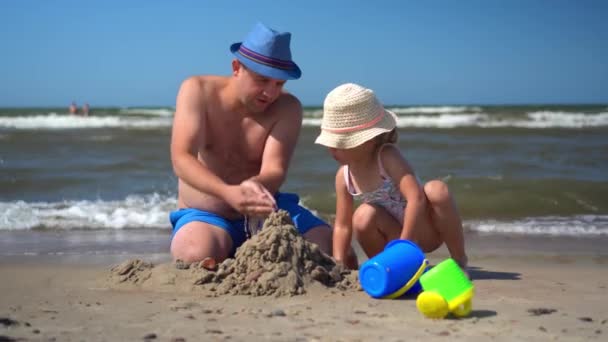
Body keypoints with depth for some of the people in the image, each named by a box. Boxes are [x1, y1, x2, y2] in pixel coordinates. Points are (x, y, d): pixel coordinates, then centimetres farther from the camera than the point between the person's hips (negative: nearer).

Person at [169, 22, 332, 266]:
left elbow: (274, 171, -16)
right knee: (196, 255, -37)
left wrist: (255, 186, -43)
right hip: (204, 215, -2)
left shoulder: (286, 107, -5)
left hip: (262, 211, 3)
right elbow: (181, 160, -22)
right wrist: (228, 192, -42)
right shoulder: (198, 91, -10)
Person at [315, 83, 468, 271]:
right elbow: (342, 225, -2)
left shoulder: (387, 157, -22)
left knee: (436, 189, -34)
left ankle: (459, 259, -17)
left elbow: (416, 197, -32)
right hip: (397, 234, 4)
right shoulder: (344, 176, -7)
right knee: (363, 217, -28)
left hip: (424, 230, -3)